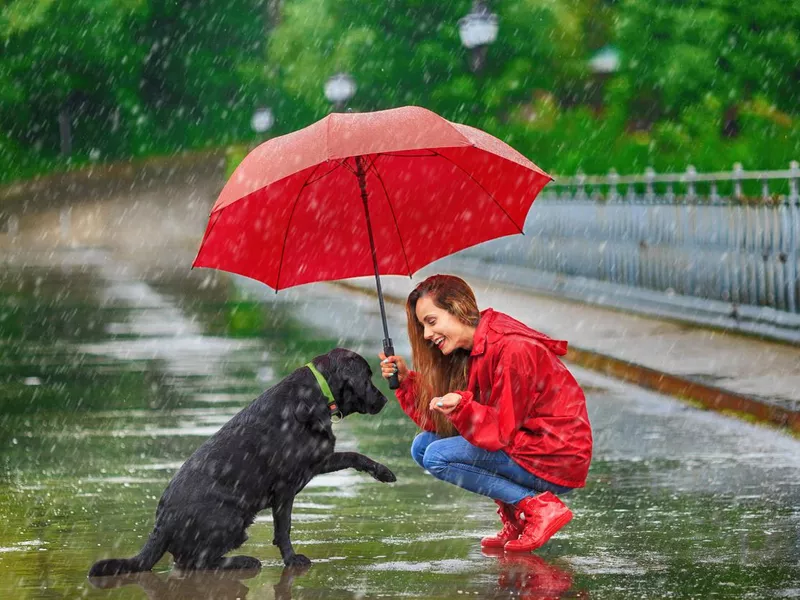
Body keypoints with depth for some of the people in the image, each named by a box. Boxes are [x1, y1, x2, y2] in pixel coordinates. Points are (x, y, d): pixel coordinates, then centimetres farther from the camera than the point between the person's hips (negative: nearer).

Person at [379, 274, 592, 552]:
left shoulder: (513, 349, -21)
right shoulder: (473, 351, 8)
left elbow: (502, 431, -22)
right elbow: (436, 421, 7)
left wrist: (462, 407, -38)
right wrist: (406, 380, -1)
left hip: (557, 458, -10)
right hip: (522, 446, 10)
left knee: (438, 457, -18)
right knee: (422, 445, 5)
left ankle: (540, 506, -13)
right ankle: (515, 519, 4)